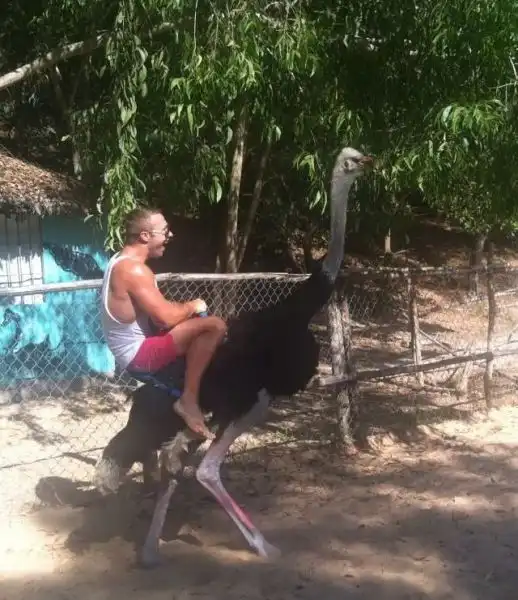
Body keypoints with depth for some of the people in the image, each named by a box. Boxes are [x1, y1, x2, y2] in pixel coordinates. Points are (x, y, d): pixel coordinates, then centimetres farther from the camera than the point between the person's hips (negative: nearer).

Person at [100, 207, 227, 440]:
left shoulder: (122, 261, 10)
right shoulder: (134, 269, -23)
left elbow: (158, 310, 17)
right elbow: (166, 317, -26)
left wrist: (185, 308, 1)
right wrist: (192, 306, -6)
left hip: (134, 347, 11)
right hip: (139, 353, -11)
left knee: (198, 326, 23)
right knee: (215, 326, -22)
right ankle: (188, 399, -13)